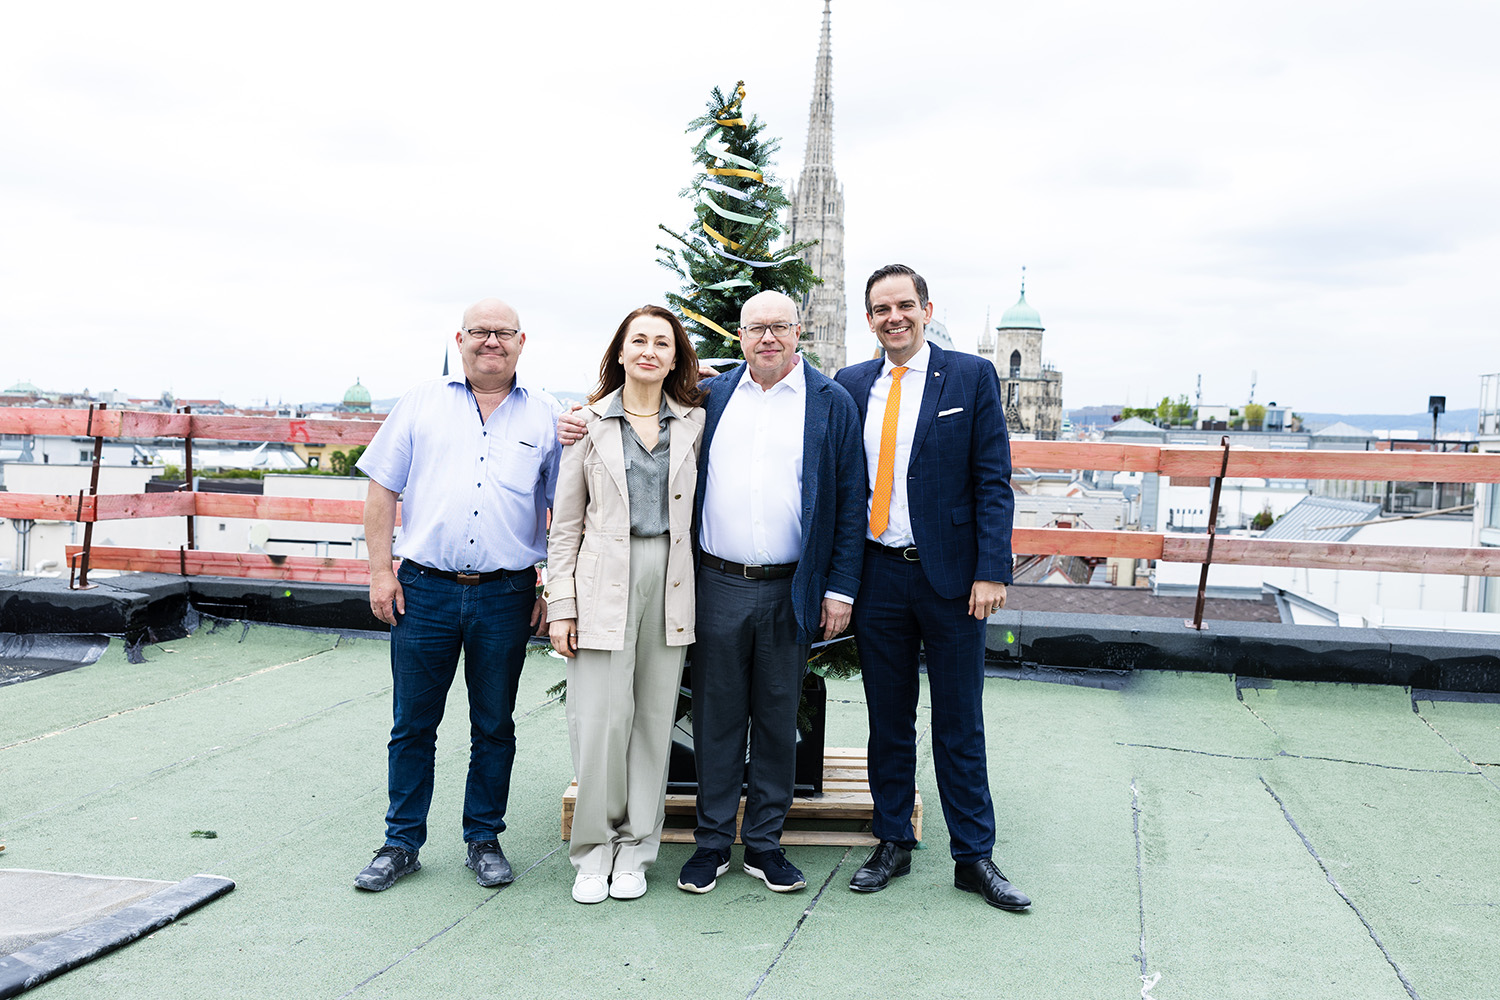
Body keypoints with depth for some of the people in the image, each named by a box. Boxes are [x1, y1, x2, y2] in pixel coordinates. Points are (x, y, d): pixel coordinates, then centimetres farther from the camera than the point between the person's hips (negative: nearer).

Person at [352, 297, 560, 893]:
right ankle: (402, 843, 22)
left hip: (506, 597, 0)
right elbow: (382, 489, 6)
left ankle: (484, 840, 25)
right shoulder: (421, 403, 7)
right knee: (412, 725, 8)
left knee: (494, 726, 10)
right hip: (424, 590, 0)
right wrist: (380, 570, -1)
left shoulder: (544, 415, 7)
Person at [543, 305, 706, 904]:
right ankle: (594, 849, 12)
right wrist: (560, 605, -2)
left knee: (654, 718, 6)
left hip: (671, 581, 2)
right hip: (604, 582, -2)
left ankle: (634, 849, 18)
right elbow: (565, 524, 4)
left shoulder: (694, 423, 9)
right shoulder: (590, 423, 5)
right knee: (600, 718, -4)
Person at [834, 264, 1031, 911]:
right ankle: (892, 844, 26)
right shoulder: (850, 386, 8)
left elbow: (993, 482, -4)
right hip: (876, 574, 2)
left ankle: (974, 856, 20)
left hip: (950, 574, -2)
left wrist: (990, 571, -12)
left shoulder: (971, 377, 0)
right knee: (888, 720, 12)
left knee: (959, 725, 7)